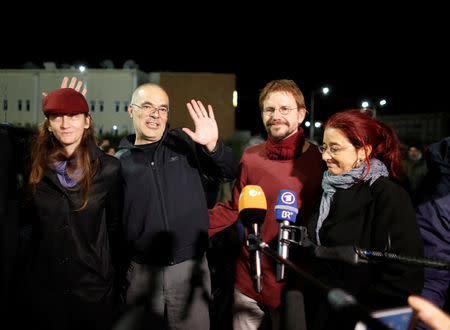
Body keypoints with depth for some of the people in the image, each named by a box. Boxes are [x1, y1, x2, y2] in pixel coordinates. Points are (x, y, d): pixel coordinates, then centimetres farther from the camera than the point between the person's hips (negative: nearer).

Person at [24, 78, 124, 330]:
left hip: (94, 287, -1)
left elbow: (115, 226, 1)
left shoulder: (109, 168, -6)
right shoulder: (36, 166, -2)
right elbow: (26, 218, 7)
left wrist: (116, 278, 5)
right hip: (45, 286, 2)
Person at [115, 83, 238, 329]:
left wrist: (213, 145, -20)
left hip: (190, 267, 0)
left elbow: (229, 174, -2)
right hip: (142, 270, 1)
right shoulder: (120, 162, 4)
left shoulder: (185, 143, 1)